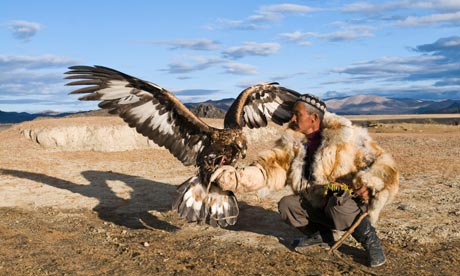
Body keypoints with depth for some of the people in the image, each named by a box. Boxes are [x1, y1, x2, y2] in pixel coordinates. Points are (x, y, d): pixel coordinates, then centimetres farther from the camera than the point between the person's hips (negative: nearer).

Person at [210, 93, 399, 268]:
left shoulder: (347, 137, -17)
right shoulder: (293, 143, -4)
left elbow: (382, 162, -14)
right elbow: (271, 168, -13)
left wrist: (369, 183, -34)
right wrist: (235, 176, -28)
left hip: (352, 204, -5)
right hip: (319, 206, 5)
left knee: (338, 205, -36)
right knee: (286, 205, -14)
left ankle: (368, 238, -6)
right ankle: (320, 234, 11)